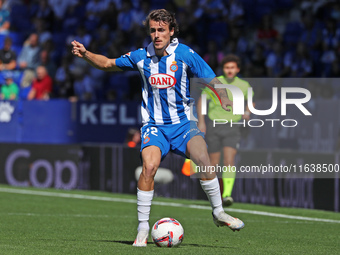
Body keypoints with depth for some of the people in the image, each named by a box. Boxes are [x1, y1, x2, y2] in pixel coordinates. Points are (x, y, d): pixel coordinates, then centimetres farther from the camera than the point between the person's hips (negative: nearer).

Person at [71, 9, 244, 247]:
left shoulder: (185, 54, -6)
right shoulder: (141, 57, 1)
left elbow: (212, 80, -3)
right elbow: (108, 64, 14)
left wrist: (226, 102, -20)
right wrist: (85, 54, -3)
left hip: (183, 122, -1)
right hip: (154, 126, 1)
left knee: (202, 158, -27)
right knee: (149, 166, -24)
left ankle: (218, 212, -6)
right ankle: (143, 228, -12)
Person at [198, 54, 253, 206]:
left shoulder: (244, 85, 2)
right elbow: (201, 101, 5)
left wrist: (247, 112, -3)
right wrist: (201, 121, -4)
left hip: (232, 128, 0)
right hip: (213, 126, 0)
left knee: (229, 161, -18)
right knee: (214, 163, 6)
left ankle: (227, 195, -25)